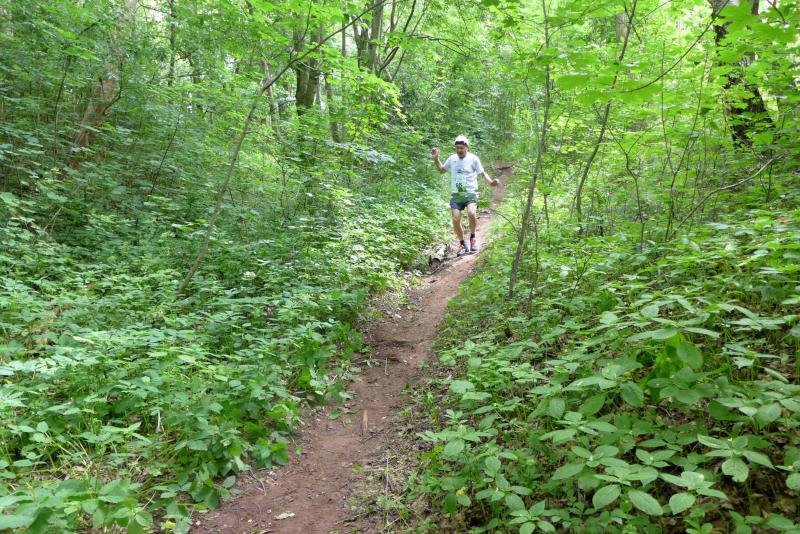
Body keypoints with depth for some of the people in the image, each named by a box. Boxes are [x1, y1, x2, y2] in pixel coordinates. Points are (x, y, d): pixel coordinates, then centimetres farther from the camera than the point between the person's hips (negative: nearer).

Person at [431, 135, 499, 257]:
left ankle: (472, 238, -5)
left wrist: (491, 181, -16)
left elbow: (482, 173, 2)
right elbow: (441, 170, 21)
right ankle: (463, 245, 15)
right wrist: (436, 158, 7)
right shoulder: (452, 158, 6)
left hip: (470, 193, -4)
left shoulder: (473, 159, -4)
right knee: (456, 220, -5)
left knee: (471, 213, -30)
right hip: (456, 194, 4)